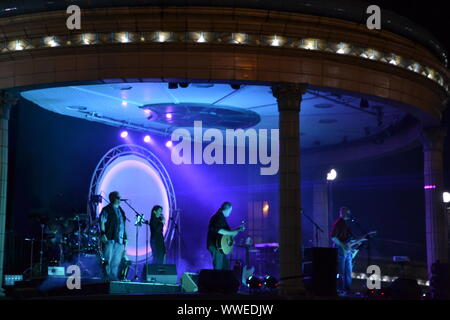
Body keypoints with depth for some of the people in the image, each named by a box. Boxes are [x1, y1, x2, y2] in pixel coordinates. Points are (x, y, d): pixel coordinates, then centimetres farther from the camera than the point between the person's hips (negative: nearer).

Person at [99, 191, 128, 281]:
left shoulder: (120, 210, 21)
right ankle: (107, 278, -5)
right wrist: (103, 233, -19)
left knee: (116, 262, 6)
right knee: (108, 260, -8)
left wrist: (125, 237, 17)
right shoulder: (107, 209, 2)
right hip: (109, 239, -6)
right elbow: (102, 222, -7)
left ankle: (114, 278, 10)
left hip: (119, 240, 7)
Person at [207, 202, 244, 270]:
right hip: (216, 246, -11)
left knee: (226, 268, 14)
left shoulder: (220, 217, 18)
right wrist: (231, 233, -27)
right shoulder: (219, 217, -14)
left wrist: (238, 229, 24)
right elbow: (217, 229, -30)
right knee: (218, 269, -6)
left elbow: (224, 230, 26)